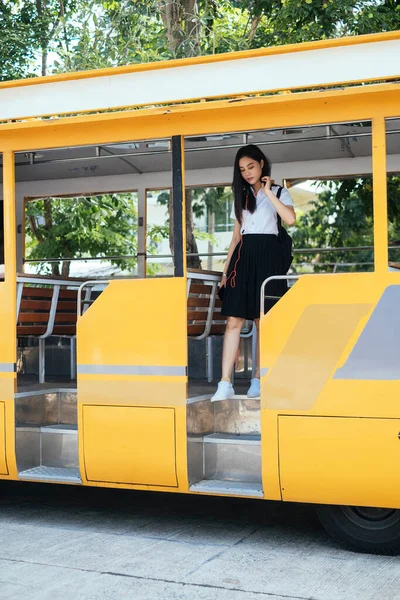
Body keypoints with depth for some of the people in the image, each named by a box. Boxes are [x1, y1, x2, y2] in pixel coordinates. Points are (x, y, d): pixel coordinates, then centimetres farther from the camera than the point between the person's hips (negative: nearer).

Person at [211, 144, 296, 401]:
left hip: (267, 255, -3)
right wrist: (226, 268, 11)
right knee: (234, 321, -8)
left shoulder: (279, 192, 6)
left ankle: (258, 381, 6)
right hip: (243, 257, 3)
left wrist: (268, 192, -9)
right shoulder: (242, 196, 19)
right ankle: (226, 384, -13)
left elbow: (290, 219, -14)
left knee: (264, 322, -2)